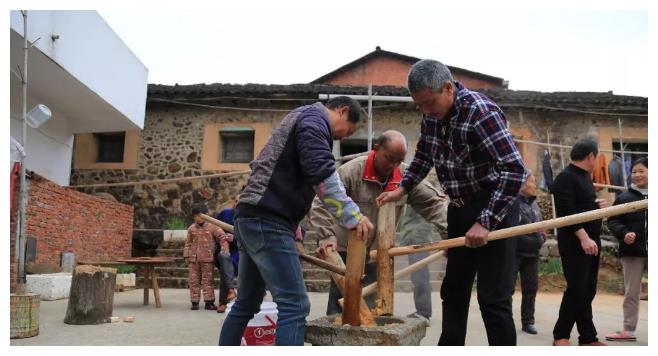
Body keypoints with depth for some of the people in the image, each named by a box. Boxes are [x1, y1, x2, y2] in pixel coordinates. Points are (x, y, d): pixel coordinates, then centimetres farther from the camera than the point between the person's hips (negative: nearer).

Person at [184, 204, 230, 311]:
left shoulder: (212, 227, -1)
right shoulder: (191, 229, 9)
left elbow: (221, 235, -5)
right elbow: (188, 243, 14)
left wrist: (225, 238, -28)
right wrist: (186, 255, 10)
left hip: (207, 259, -3)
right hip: (193, 259, 3)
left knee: (207, 280, 2)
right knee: (193, 281, 6)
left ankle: (209, 301, 8)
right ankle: (195, 302, 15)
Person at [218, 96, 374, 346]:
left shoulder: (302, 120, 28)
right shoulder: (314, 118, -2)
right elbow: (321, 174, -18)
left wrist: (291, 235, 26)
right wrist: (353, 217, -14)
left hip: (252, 217, 11)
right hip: (266, 220, -11)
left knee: (246, 303, 18)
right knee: (294, 305, -12)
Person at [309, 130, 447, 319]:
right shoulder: (351, 171, -19)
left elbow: (432, 203, 0)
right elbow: (320, 203, -22)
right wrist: (327, 236, -31)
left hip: (377, 254, 4)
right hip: (346, 251, -4)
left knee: (371, 307, 10)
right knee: (339, 303, 2)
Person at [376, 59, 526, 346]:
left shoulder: (481, 113, -24)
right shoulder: (431, 115, 0)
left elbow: (515, 170, -27)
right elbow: (423, 156, 19)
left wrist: (486, 222, -28)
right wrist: (402, 188, 8)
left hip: (493, 208, -8)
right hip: (460, 209, 8)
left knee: (493, 299, -7)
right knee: (453, 291, 15)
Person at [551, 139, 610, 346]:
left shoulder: (585, 177, 18)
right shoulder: (566, 177, -12)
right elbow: (566, 211, -22)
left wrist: (597, 205, 6)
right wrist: (583, 237, -27)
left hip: (591, 241, 9)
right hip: (574, 243, -9)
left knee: (587, 291, 10)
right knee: (577, 289, -10)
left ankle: (588, 338, 15)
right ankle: (560, 335, 1)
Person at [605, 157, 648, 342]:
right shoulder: (624, 197, 2)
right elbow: (612, 221, 0)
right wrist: (624, 233, -17)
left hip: (651, 251, -1)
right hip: (633, 251, 1)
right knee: (631, 292, 8)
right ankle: (628, 330, 17)